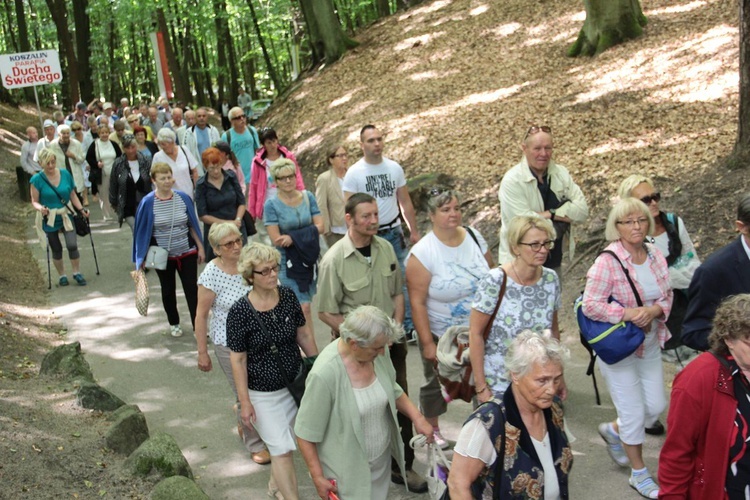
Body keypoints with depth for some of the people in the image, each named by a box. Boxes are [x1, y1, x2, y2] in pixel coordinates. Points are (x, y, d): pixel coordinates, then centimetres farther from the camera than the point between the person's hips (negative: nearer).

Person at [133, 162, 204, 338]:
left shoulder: (183, 198, -5)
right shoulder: (148, 203, -11)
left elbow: (192, 225, 5)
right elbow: (142, 231, -4)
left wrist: (200, 247, 4)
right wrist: (141, 258, -3)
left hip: (187, 253, 1)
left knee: (192, 289, 0)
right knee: (168, 290, 15)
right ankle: (174, 324, 33)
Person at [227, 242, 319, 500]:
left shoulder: (288, 296, -7)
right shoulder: (240, 312, -19)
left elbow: (304, 335, 6)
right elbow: (238, 360, -12)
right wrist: (245, 402, -11)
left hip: (296, 383, 4)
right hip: (264, 393, -4)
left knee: (283, 445, 18)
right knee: (282, 450, -1)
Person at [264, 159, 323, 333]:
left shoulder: (307, 197, 2)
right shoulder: (272, 205, -8)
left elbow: (320, 226, -4)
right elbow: (276, 239, -13)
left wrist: (293, 237, -16)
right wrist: (307, 234, -13)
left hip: (309, 258, 4)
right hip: (287, 262, -4)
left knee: (304, 305, 12)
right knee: (303, 307, -8)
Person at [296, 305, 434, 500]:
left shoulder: (377, 351, -13)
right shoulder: (325, 374, -31)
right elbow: (306, 433, -19)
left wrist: (417, 417, -1)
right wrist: (318, 477, -14)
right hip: (347, 472, -6)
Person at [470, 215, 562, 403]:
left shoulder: (551, 279, -2)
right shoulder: (495, 281, -17)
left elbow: (553, 330, 9)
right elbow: (475, 333, -14)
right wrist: (481, 387, -13)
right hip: (498, 385, -4)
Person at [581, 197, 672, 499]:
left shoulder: (656, 256, -1)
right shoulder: (607, 262, -21)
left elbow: (667, 297, 5)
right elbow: (590, 305, -23)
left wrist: (653, 311, -16)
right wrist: (629, 314, -27)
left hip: (650, 344, 6)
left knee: (656, 406, 13)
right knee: (634, 412, 5)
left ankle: (613, 431, 42)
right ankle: (639, 474, 26)